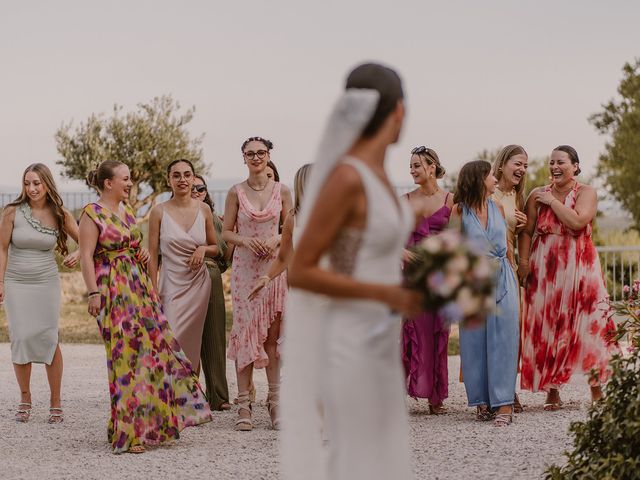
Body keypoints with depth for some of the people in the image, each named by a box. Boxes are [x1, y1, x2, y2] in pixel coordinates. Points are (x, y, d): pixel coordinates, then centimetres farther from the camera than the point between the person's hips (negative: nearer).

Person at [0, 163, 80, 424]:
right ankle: (25, 398, 12)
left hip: (46, 284, 0)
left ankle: (55, 402, 4)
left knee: (49, 340, -5)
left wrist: (78, 254, -19)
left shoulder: (60, 215, -3)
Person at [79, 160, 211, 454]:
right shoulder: (92, 214, -9)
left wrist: (143, 253, 6)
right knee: (125, 354, -7)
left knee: (157, 346, 6)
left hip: (139, 286, 8)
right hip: (113, 291, -8)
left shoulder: (126, 209, 15)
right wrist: (93, 292, -19)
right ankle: (127, 430, 1)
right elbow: (86, 256, -13)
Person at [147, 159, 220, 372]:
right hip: (171, 285, -2)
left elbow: (216, 248, 15)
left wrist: (203, 249, -7)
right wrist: (153, 290, -6)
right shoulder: (159, 212, -3)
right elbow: (153, 255, -1)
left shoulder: (203, 209, 4)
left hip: (198, 283, 2)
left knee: (192, 344, 6)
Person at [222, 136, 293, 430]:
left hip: (274, 266, 1)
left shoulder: (282, 191, 5)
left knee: (272, 335, 2)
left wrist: (276, 240, -11)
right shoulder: (236, 192, 2)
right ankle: (244, 404, -2)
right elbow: (226, 232, 4)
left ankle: (276, 400, 7)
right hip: (244, 267, -1)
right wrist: (245, 241, -15)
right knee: (245, 331, -4)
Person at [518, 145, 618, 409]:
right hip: (544, 269, 2)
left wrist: (552, 201, -10)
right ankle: (552, 392, 8)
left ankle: (596, 389, 4)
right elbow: (526, 231, 3)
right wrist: (523, 263, -8)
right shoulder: (538, 194, 7)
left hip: (579, 268, -2)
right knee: (545, 328, 1)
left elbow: (577, 222, -18)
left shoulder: (586, 192, 0)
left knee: (589, 326, -4)